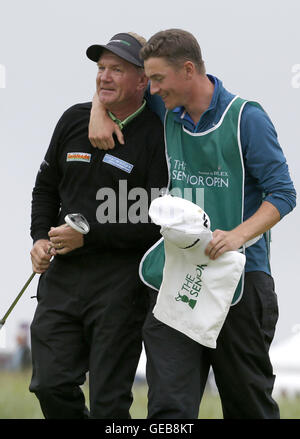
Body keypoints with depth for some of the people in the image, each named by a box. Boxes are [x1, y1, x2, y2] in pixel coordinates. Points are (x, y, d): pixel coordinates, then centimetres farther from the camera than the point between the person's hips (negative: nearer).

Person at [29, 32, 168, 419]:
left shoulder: (158, 137, -8)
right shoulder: (74, 120, 10)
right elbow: (46, 186, 23)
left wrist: (88, 234, -14)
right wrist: (41, 238, 6)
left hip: (121, 280, -5)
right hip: (63, 272, 5)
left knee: (109, 400, -3)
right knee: (50, 385, 2)